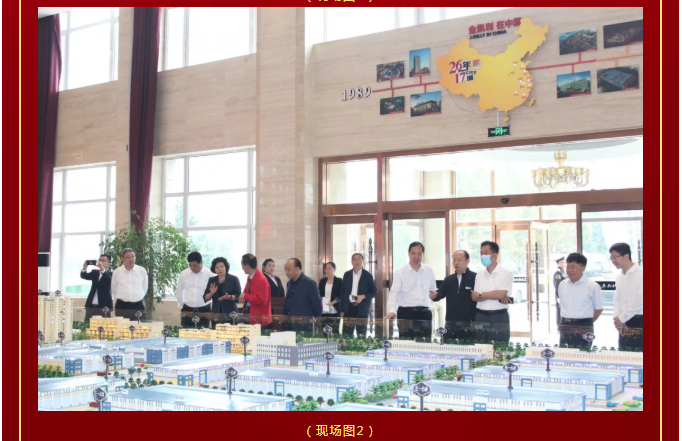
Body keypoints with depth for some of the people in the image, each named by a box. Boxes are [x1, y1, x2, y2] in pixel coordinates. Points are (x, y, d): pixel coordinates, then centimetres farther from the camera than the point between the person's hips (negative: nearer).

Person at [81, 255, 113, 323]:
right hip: (91, 306, 5)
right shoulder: (95, 272, 16)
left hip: (104, 307, -5)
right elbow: (84, 276, 1)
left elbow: (110, 280, -20)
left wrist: (102, 269, -36)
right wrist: (84, 268, -21)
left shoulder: (111, 274, 2)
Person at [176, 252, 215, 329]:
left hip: (204, 310, -2)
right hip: (187, 310, 2)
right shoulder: (184, 274, 0)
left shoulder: (210, 274, -8)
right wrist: (181, 306, 16)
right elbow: (179, 291, 14)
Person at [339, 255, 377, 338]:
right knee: (347, 334, 0)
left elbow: (374, 292, 1)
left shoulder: (368, 275, 0)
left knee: (362, 335, 0)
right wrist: (341, 310, 4)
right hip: (349, 307, 2)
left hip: (362, 308, -2)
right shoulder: (347, 274, 7)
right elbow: (343, 292, 9)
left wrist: (363, 296, -17)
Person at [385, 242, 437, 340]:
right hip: (406, 312, -4)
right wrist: (392, 310, -28)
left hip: (424, 312, 4)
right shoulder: (400, 272, -4)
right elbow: (394, 292, -14)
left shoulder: (429, 271, 8)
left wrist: (434, 294, 2)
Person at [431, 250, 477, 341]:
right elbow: (441, 293, 7)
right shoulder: (448, 279, 15)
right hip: (450, 322, 5)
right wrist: (434, 295, -18)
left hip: (468, 322, -5)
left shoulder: (475, 278, -4)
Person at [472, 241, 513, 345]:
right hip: (481, 318, 5)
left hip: (499, 318, -4)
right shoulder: (479, 275, 10)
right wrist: (496, 297, -12)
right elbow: (474, 297, -1)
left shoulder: (506, 273, -5)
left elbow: (501, 294, -18)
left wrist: (481, 294, -5)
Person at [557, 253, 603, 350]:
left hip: (584, 329, -4)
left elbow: (598, 308, 3)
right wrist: (567, 322, 12)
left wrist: (586, 323, 6)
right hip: (565, 328, 5)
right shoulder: (562, 285, 8)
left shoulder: (592, 286, -6)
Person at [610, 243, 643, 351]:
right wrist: (616, 317, 1)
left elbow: (639, 301, -15)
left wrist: (621, 318, -9)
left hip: (637, 322, -7)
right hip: (623, 324, 7)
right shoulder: (619, 276, 14)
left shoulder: (640, 273, -10)